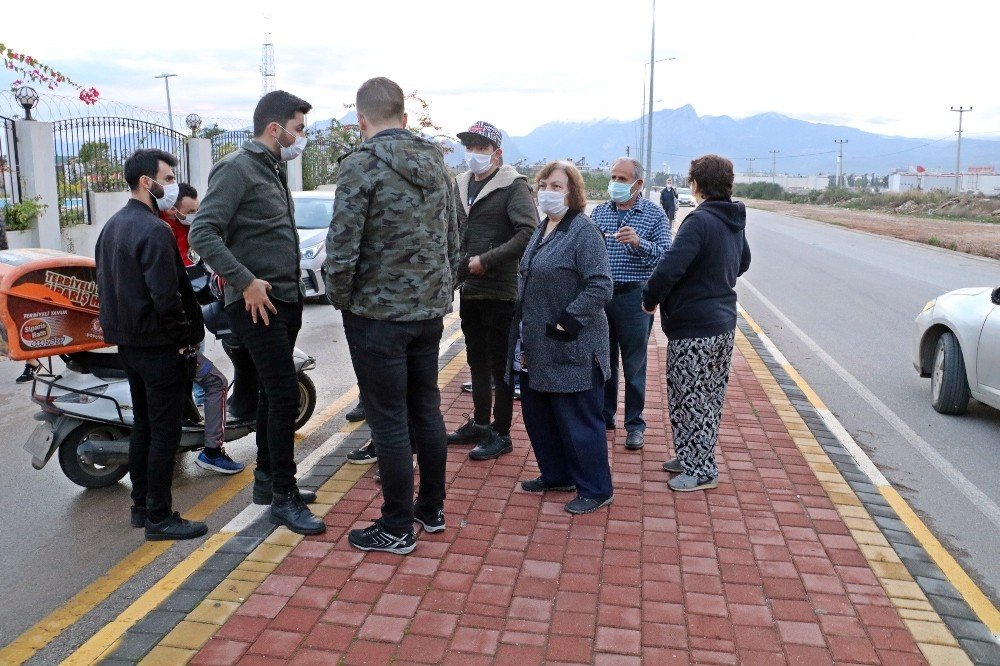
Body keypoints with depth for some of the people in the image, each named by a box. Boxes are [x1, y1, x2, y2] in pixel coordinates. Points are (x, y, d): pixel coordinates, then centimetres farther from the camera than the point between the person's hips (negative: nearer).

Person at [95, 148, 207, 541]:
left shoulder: (112, 226, 12)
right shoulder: (154, 231, -19)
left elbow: (107, 284, 17)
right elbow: (167, 297, -25)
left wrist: (120, 325, 19)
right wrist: (188, 335, -12)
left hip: (127, 342, 10)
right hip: (157, 345, -10)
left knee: (142, 424, 17)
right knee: (164, 431, -2)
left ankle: (141, 507, 27)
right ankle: (159, 518, 5)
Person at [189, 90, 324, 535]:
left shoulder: (274, 169, 17)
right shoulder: (237, 168, -12)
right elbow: (202, 233, -20)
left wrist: (294, 288, 14)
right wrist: (246, 281, -23)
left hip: (284, 299, 9)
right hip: (257, 303, -9)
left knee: (274, 393, 15)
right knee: (285, 394, -10)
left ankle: (267, 479, 29)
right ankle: (283, 498, 1)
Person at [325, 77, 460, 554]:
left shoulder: (361, 164, -13)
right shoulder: (436, 162, 8)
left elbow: (342, 247, -18)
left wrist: (340, 298, -2)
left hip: (378, 315, -7)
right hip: (430, 311, 7)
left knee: (389, 421, 2)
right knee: (426, 410, 17)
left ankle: (397, 528, 14)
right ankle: (432, 509, 30)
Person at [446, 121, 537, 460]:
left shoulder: (513, 186, -10)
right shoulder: (462, 184, 12)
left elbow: (529, 232, -21)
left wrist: (487, 260, -20)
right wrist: (460, 266, 8)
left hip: (500, 291, -7)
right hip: (469, 289, 8)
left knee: (500, 364, 2)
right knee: (477, 360, 17)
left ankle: (500, 434, 13)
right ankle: (479, 423, 32)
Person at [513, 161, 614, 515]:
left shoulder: (583, 231, -15)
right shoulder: (542, 230, 12)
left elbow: (600, 287, -21)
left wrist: (566, 322, -21)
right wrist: (522, 332, 13)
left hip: (571, 349, -9)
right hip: (536, 346, 9)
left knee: (577, 419, 2)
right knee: (537, 413, 18)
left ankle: (596, 489, 18)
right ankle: (556, 475, 36)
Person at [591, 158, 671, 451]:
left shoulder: (654, 214, -1)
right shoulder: (599, 211, 9)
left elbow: (666, 253, -9)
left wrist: (639, 243, -24)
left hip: (633, 298, -3)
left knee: (634, 365, 5)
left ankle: (635, 424, 17)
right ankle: (604, 416, 27)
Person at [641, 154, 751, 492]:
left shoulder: (699, 221, -20)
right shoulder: (735, 221, 9)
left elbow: (670, 267, -27)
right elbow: (743, 262, 26)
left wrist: (650, 299, -12)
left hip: (694, 328, -9)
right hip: (724, 323, 9)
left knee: (691, 399, 2)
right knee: (709, 398, 17)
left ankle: (701, 470, 12)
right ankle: (692, 458, 32)